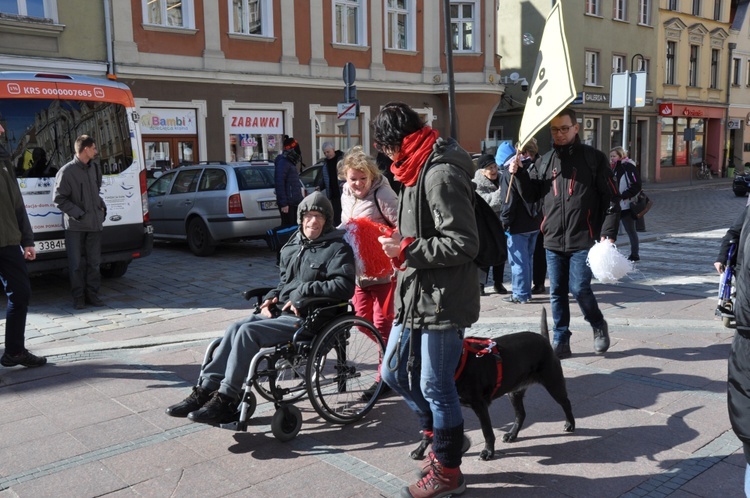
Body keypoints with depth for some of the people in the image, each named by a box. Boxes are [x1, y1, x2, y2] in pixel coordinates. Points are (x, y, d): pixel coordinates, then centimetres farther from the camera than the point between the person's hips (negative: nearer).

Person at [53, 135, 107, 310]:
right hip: (75, 225, -6)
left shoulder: (93, 168, 11)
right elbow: (59, 199, -10)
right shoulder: (66, 171, -10)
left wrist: (102, 206, 10)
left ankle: (92, 294, 17)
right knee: (77, 263, 2)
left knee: (94, 262, 8)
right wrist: (78, 214, -14)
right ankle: (78, 297, 13)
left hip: (95, 223, 6)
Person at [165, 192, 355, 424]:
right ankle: (205, 390, -13)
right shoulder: (292, 247, 18)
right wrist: (271, 298, 6)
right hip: (281, 311, 8)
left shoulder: (337, 249, -5)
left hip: (309, 319, -7)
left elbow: (345, 287, -19)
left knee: (248, 332, -24)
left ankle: (225, 401, -18)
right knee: (235, 328, -15)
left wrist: (303, 290, -20)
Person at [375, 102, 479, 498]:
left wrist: (406, 249, -19)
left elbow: (463, 244, -24)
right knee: (394, 373, 19)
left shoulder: (441, 175, -19)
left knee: (436, 387, 4)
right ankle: (441, 435, 39)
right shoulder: (419, 170, 12)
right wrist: (400, 239, 9)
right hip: (415, 298, 10)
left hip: (441, 302, -10)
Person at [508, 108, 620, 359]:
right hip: (553, 240, 5)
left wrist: (608, 234, -11)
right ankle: (561, 341, 18)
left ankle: (599, 326, 21)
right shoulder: (546, 161, 12)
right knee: (557, 292, 8)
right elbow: (531, 195, 18)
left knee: (579, 288, -7)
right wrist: (519, 173, 2)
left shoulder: (593, 158, -2)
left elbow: (611, 199, -3)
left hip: (583, 239, -4)